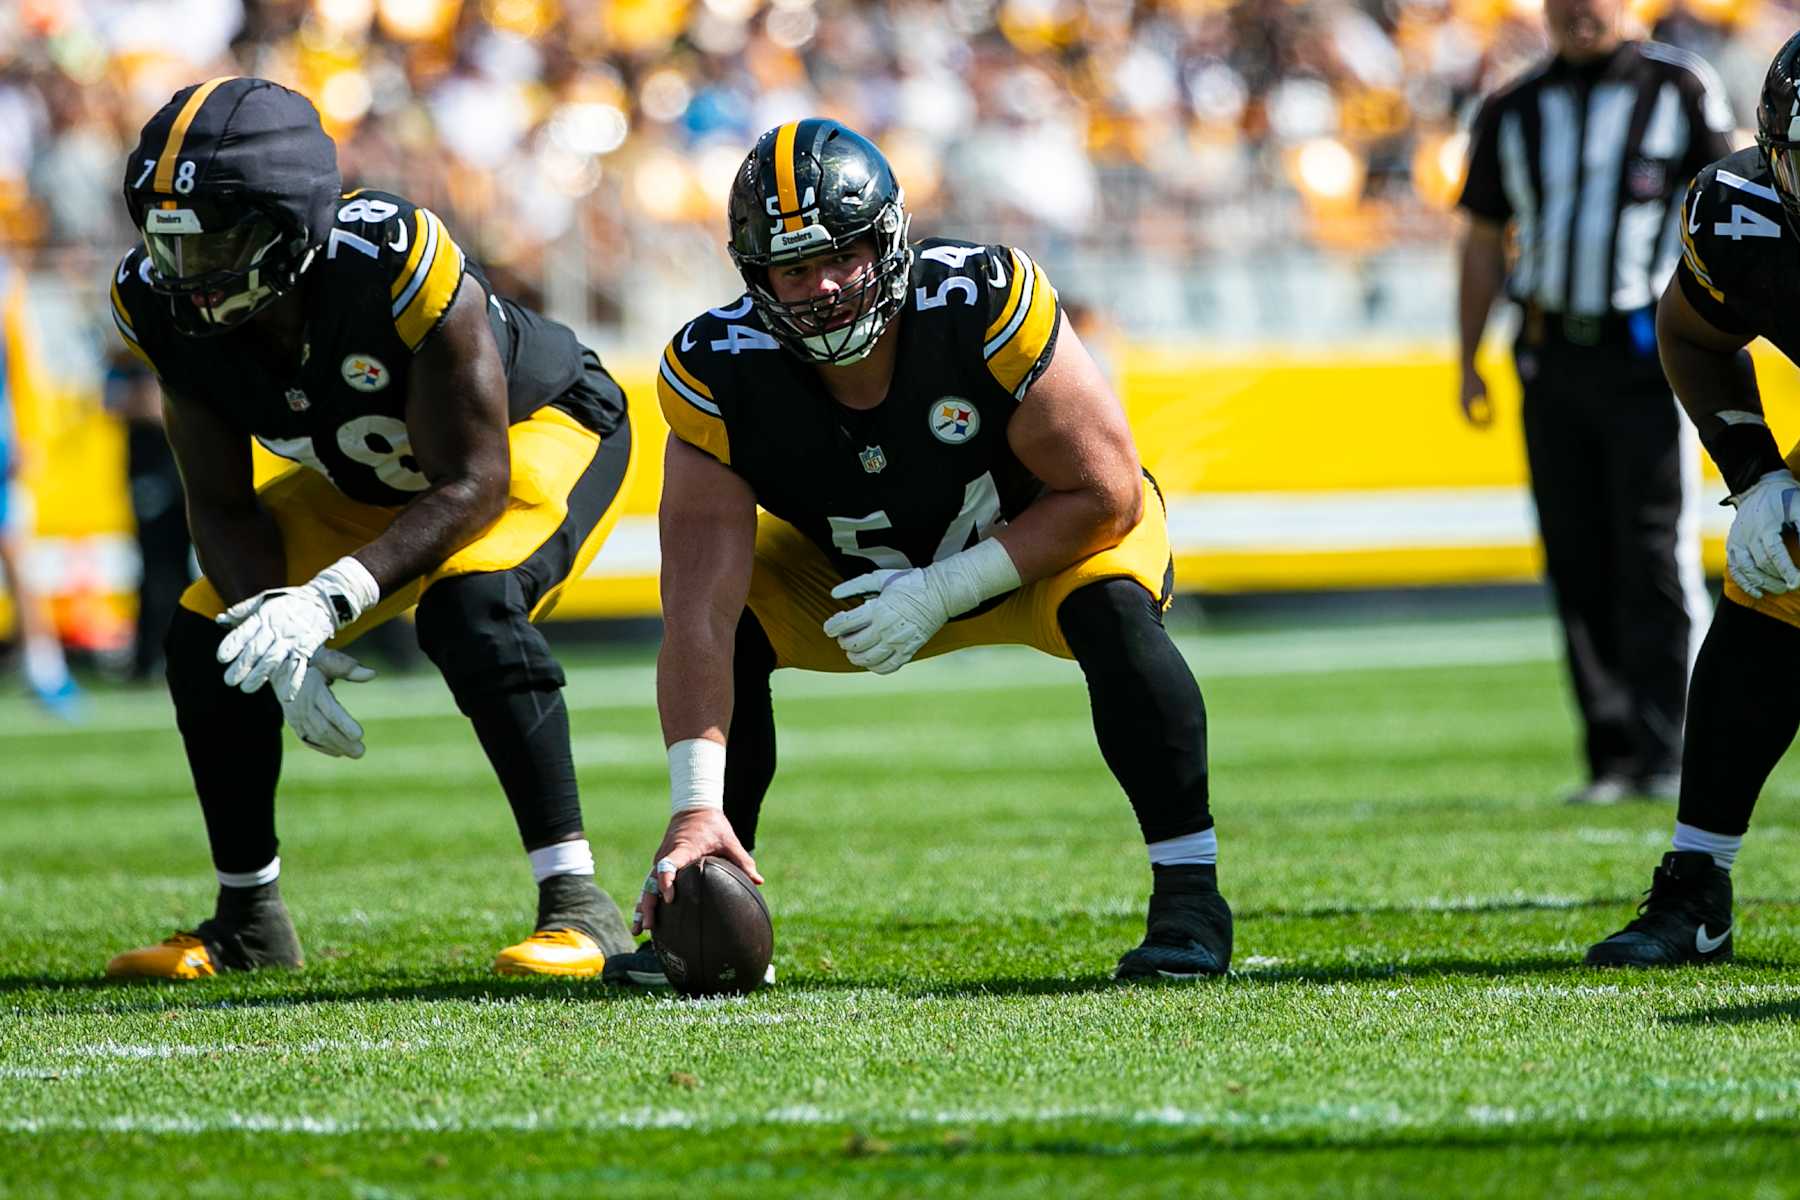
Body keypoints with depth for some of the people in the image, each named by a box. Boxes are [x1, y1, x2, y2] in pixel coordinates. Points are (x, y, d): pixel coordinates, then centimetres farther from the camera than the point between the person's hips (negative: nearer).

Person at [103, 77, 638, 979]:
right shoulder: (164, 306, -22)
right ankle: (249, 921, 11)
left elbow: (472, 483, -33)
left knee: (468, 605, -34)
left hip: (542, 431, -6)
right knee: (207, 636, -8)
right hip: (367, 480, 6)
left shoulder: (394, 264, -40)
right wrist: (277, 626, -32)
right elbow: (221, 505, -12)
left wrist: (331, 599, -45)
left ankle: (578, 906, -29)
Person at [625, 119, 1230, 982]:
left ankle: (1188, 895, -21)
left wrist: (940, 594, -31)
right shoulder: (723, 373, -28)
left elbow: (1105, 496, -27)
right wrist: (695, 805, -41)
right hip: (854, 573, 3)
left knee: (1112, 611, -33)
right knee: (731, 629, -20)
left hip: (1045, 538, -3)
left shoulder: (982, 305, -34)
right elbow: (699, 607, -32)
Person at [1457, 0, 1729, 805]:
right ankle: (1611, 756, 7)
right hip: (1553, 359, 4)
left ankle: (1665, 755, -6)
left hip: (1647, 354, -4)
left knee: (1657, 560, -8)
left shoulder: (1680, 91, 2)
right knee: (1577, 566, 3)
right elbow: (1484, 242, 16)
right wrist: (1468, 361, 10)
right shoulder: (1513, 112, 12)